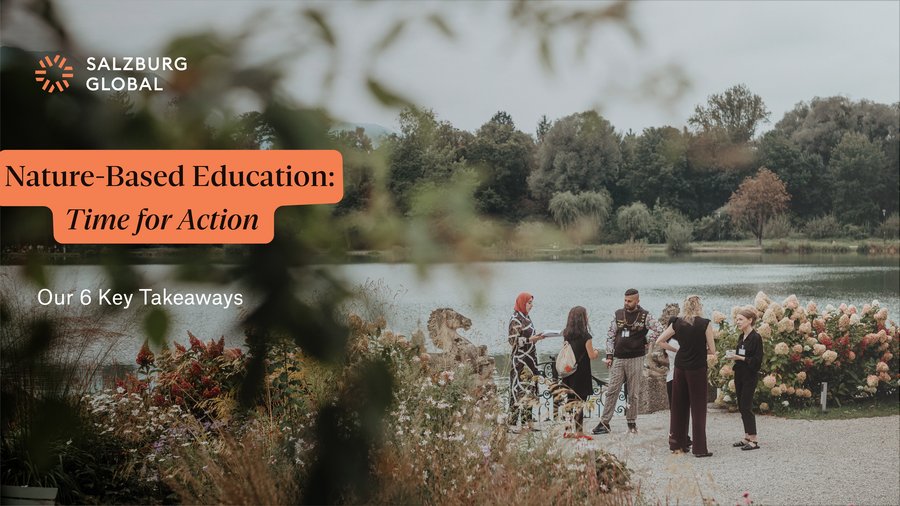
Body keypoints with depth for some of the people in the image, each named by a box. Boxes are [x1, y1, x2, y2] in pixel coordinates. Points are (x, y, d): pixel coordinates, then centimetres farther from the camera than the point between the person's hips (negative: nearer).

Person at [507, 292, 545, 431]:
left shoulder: (526, 318, 15)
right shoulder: (515, 320, -12)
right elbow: (513, 341, -17)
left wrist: (536, 337, 8)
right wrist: (530, 339, -21)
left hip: (529, 359, 9)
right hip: (520, 360, -9)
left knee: (530, 390, 7)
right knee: (521, 390, -9)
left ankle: (528, 422, 9)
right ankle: (516, 422, -7)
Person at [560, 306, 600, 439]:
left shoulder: (567, 335, 7)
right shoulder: (585, 336, -13)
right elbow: (591, 356, -12)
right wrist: (596, 352, 10)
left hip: (569, 373, 6)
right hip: (581, 374, -6)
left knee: (570, 402, 12)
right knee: (580, 402, -2)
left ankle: (567, 431, 14)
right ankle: (579, 432, -1)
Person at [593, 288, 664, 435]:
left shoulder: (644, 316, -1)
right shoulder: (618, 314, 8)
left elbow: (658, 329, -4)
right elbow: (610, 335, 10)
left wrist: (645, 340, -5)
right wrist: (609, 355, 4)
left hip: (635, 359, -2)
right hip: (618, 359, 2)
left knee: (633, 394, 4)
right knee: (612, 391, -1)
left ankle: (632, 423, 13)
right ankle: (604, 423, 0)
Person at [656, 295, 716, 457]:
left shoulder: (677, 323, 3)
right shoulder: (705, 324, -8)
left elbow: (660, 341, 8)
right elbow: (712, 351, -5)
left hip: (680, 368, 4)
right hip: (697, 369, -4)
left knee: (678, 406, 12)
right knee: (698, 408, 1)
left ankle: (677, 445, 19)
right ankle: (699, 448, 1)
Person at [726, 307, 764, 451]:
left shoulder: (756, 338, -13)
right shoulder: (741, 337, 12)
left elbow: (757, 360, -17)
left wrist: (739, 358, -20)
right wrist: (732, 357, 7)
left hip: (749, 376, -8)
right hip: (739, 375, 8)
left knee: (746, 406, -8)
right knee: (741, 406, 10)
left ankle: (754, 440, -3)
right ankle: (747, 437, 18)